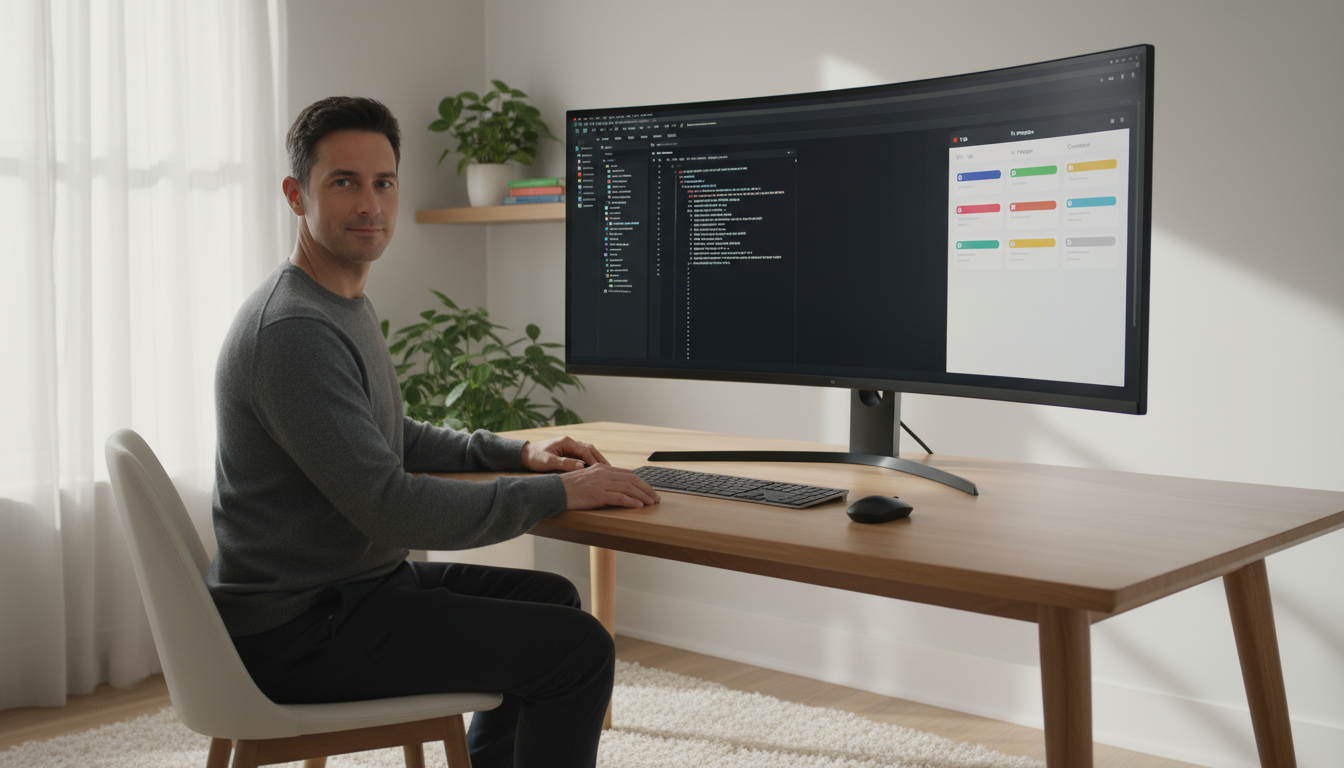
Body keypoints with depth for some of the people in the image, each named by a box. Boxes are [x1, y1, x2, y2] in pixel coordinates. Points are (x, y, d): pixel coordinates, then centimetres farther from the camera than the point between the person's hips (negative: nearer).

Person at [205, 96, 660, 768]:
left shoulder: (347, 306, 11)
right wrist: (559, 493, -20)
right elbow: (391, 507, -27)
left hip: (349, 582, 10)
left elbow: (388, 437, 24)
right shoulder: (293, 330, -23)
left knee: (550, 597, 21)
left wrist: (518, 453, 11)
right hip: (296, 632, -10)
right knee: (579, 649, -13)